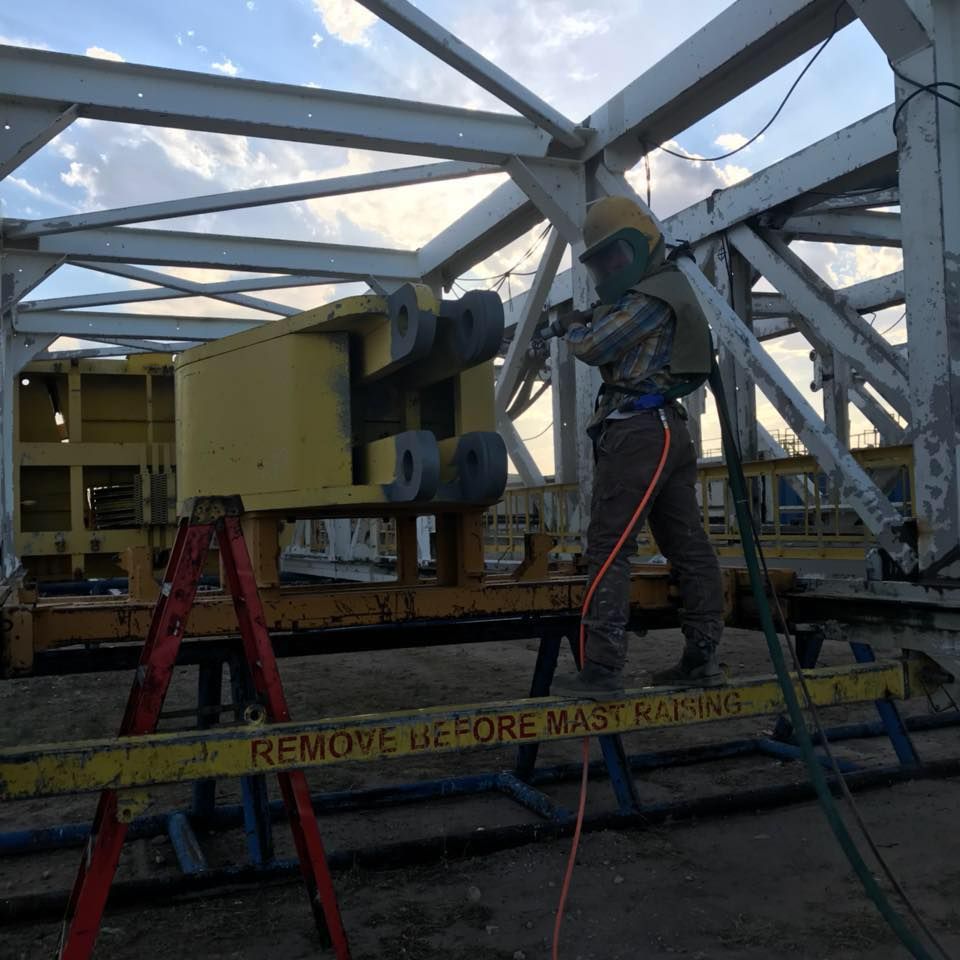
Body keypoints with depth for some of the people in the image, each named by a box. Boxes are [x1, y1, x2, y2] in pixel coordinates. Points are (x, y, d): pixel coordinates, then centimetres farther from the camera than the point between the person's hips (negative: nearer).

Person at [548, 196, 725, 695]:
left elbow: (593, 347, -12)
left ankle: (602, 667, -9)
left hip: (636, 432, -10)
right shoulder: (671, 286, 21)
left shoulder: (649, 297, -11)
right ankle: (701, 658, 14)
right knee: (688, 546, 8)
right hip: (671, 430, 10)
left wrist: (573, 327, 7)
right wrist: (589, 322, 15)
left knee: (608, 549, -9)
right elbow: (620, 332, 30)